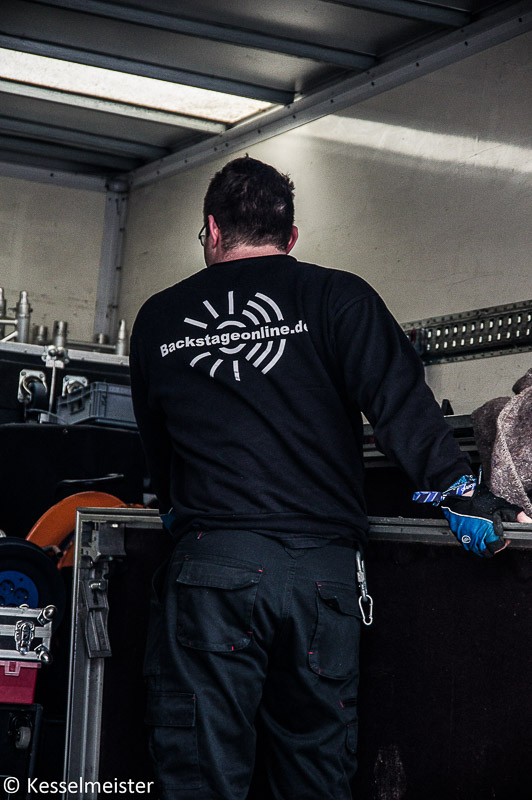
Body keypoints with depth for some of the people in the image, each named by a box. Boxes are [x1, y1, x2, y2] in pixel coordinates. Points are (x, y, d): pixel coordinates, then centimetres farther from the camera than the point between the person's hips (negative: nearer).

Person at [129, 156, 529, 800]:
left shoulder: (157, 319, 13)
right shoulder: (337, 298, 6)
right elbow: (399, 398, -6)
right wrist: (456, 490, -6)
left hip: (209, 564, 0)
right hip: (323, 567, 0)